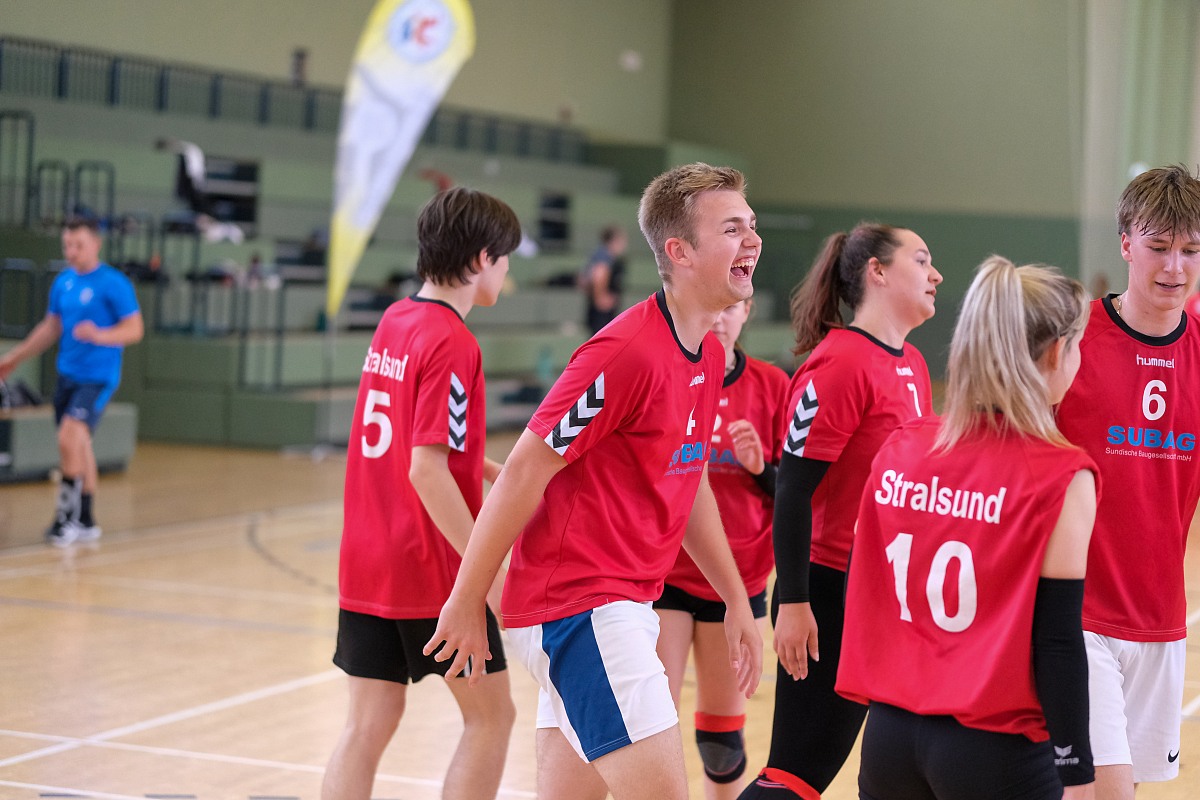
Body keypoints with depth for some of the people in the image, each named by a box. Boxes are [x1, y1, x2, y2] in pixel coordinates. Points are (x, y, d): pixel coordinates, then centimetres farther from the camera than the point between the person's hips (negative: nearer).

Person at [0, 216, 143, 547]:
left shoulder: (113, 283, -10)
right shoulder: (63, 282, 11)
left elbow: (134, 330, -12)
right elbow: (51, 327, 22)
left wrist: (99, 335, -29)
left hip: (97, 378, -7)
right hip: (68, 375, 7)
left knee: (69, 438, -19)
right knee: (78, 445, 12)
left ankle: (67, 516, -8)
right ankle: (86, 522, 21)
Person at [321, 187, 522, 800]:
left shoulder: (394, 322, 9)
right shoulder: (452, 343, -16)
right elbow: (427, 470, -22)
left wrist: (502, 475, 20)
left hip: (365, 564, 8)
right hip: (434, 567, -8)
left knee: (368, 723, 9)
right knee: (490, 714, 7)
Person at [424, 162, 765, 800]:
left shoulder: (710, 356, 10)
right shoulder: (626, 352, -19)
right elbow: (523, 473, -16)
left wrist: (737, 602, 22)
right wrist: (466, 603, -12)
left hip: (626, 606, 9)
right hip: (578, 605, -9)